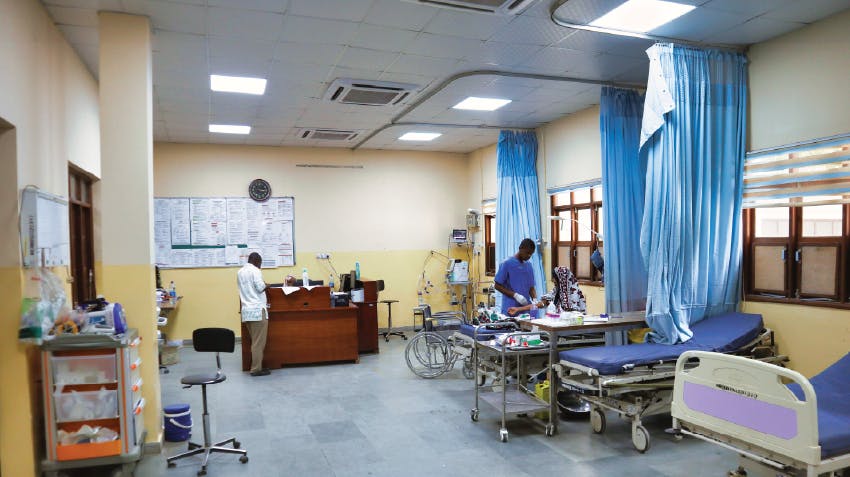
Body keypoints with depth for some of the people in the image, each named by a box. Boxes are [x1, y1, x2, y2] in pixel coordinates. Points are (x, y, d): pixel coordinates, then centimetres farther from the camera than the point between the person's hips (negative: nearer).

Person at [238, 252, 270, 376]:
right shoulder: (255, 270, -8)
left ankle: (256, 366, 15)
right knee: (259, 342, -4)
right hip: (257, 310, -8)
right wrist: (266, 286, 5)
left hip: (246, 310, 8)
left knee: (255, 341, 13)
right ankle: (256, 369, -3)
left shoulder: (240, 272, 16)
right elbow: (260, 287, -16)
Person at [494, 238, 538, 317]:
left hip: (526, 309, 5)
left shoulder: (529, 265, 13)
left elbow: (531, 287, 15)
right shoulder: (507, 264, -4)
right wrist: (515, 295, -14)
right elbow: (497, 285, -5)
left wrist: (534, 299, -6)